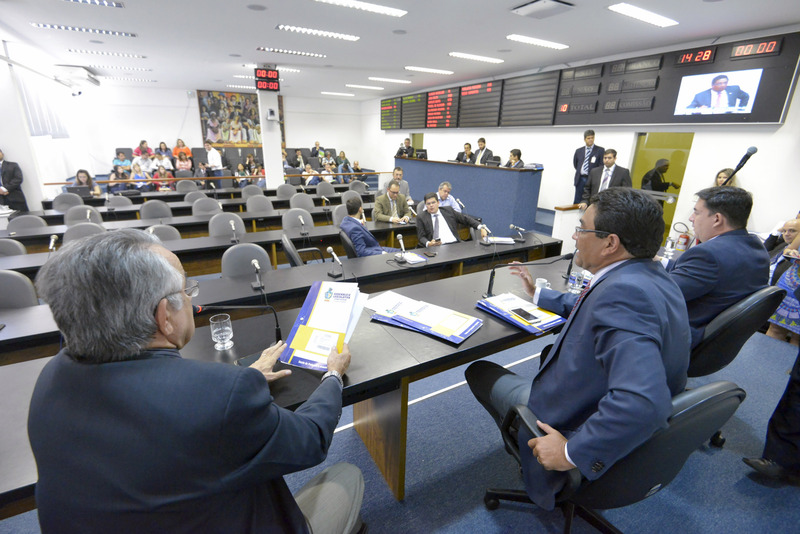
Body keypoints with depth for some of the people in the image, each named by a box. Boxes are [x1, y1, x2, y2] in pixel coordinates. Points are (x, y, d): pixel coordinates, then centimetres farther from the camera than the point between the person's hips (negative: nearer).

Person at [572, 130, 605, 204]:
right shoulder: (579, 151, 13)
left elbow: (602, 165, -3)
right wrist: (579, 171, 15)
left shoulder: (600, 150, 2)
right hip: (580, 180, 3)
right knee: (577, 202, 4)